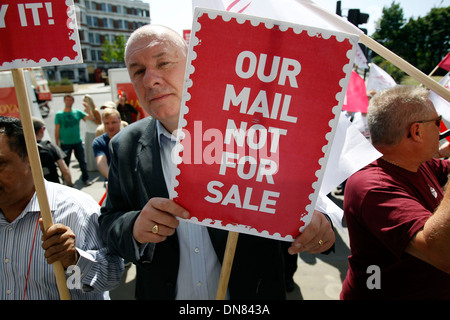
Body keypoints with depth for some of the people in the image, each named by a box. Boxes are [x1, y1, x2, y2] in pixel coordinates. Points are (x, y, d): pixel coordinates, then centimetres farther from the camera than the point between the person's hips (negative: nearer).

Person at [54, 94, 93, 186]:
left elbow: (90, 117, -5)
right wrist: (57, 144, -4)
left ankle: (86, 178, 21)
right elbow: (57, 130, -1)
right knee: (65, 162, 7)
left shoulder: (77, 112, 4)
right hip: (65, 143, -2)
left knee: (82, 161, 8)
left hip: (77, 142, 2)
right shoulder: (59, 114, -1)